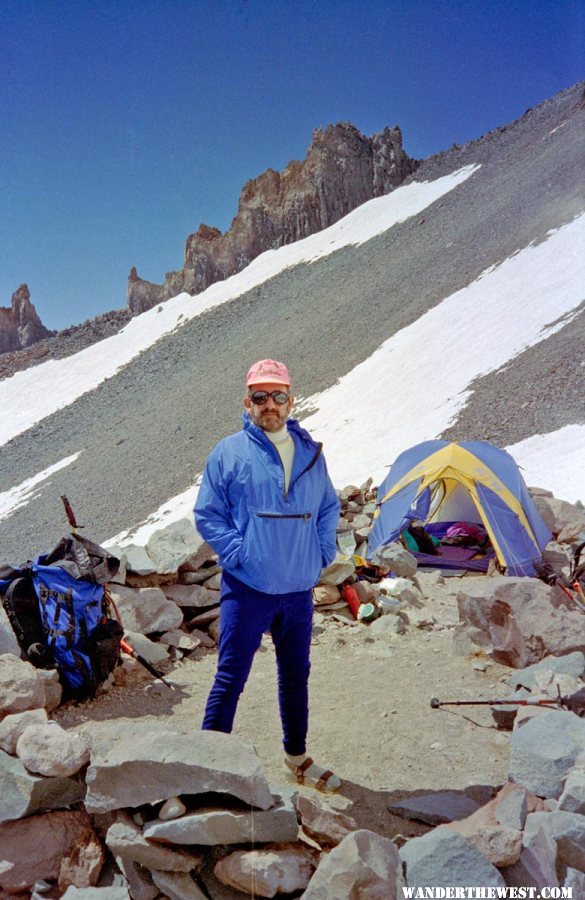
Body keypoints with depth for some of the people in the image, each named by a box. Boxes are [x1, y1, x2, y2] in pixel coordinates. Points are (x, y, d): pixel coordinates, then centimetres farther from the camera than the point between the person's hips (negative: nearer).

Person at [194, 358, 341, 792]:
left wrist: (322, 552, 5)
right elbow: (207, 514, -4)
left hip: (299, 590, 5)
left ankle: (297, 757, 37)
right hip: (247, 589, -4)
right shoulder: (229, 452, -6)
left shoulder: (311, 452, 7)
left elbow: (329, 507, 17)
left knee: (296, 675, 18)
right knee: (231, 677, 1)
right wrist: (237, 552, -12)